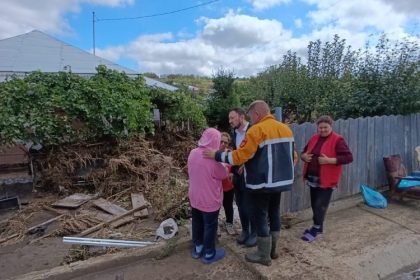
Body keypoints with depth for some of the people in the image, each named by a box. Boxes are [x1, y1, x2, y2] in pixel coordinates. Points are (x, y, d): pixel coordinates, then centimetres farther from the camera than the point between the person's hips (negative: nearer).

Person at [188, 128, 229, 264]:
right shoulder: (213, 158, -26)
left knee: (197, 223, 21)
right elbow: (224, 174, -10)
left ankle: (197, 248, 37)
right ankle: (209, 254, 25)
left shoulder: (193, 153, -5)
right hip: (209, 199, -7)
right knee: (210, 225, 10)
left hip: (194, 197, 7)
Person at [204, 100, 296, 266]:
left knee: (261, 218, 6)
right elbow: (292, 156, 13)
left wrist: (216, 155, -10)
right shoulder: (286, 129, 7)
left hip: (262, 183, -8)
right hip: (281, 181, 8)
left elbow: (240, 156, -20)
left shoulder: (257, 130, -17)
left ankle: (263, 255, 19)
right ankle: (273, 250, 34)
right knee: (274, 214, 19)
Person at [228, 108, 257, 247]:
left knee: (250, 206, 4)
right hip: (238, 175, 7)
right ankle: (245, 230, 33)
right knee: (241, 205, 15)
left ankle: (254, 233, 24)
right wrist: (233, 170, 11)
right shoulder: (235, 133, 8)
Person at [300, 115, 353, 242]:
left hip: (327, 179, -6)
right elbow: (303, 152, 18)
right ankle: (318, 226, 32)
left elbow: (349, 157, -17)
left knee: (321, 205, -1)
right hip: (312, 178, 7)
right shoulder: (314, 138, 9)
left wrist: (329, 160, -26)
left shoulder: (337, 140, -10)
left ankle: (315, 229, 14)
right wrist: (304, 156, -7)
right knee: (314, 204, 15)